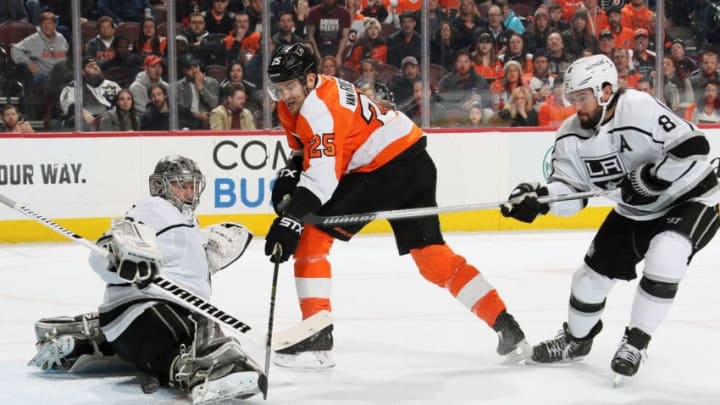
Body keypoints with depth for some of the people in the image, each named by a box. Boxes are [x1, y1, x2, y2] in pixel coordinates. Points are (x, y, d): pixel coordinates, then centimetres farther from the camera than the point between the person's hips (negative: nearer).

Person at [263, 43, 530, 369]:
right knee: (430, 253, 9)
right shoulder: (294, 103, 9)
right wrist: (288, 176, 3)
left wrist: (291, 219, -34)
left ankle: (317, 339, -9)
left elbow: (322, 176, -28)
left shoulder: (320, 108, -20)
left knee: (309, 237, -9)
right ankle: (506, 328, 7)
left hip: (396, 167, -10)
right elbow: (307, 152, 23)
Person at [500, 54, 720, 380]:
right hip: (634, 213, 7)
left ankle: (635, 343, -13)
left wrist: (651, 178, -33)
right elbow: (569, 190, -9)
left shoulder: (639, 108, -30)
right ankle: (576, 339, 36)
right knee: (593, 272, 8)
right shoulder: (571, 136, -9)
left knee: (663, 258, -31)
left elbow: (694, 145, -31)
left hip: (691, 197, -7)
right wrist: (538, 198, -28)